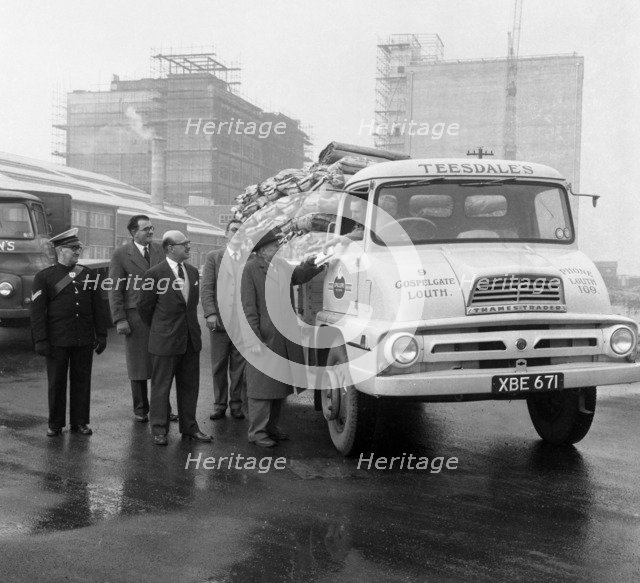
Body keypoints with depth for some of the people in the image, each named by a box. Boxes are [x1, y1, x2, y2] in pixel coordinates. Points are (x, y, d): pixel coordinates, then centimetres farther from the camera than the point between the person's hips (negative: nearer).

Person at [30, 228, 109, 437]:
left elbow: (99, 307, 10)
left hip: (85, 341, 3)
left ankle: (80, 422, 19)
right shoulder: (44, 277, -2)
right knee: (56, 383, 6)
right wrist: (40, 340, -9)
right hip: (57, 341, -3)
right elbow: (37, 311, -4)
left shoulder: (89, 275, 8)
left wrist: (101, 334, 6)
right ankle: (55, 424, 19)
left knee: (82, 381, 8)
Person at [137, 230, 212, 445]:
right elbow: (144, 306, -3)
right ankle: (159, 430, 15)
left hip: (191, 339, 6)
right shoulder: (155, 274, -10)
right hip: (165, 340, -6)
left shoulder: (192, 272, 9)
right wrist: (159, 329, 8)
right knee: (161, 387, 4)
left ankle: (189, 427, 24)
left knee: (189, 386, 12)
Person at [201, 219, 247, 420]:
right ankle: (219, 405, 17)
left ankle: (236, 404, 17)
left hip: (243, 321, 0)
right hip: (220, 321, 0)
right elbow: (206, 288, 1)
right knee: (219, 366, 6)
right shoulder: (214, 257, 7)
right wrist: (210, 313, -9)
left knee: (239, 366, 5)